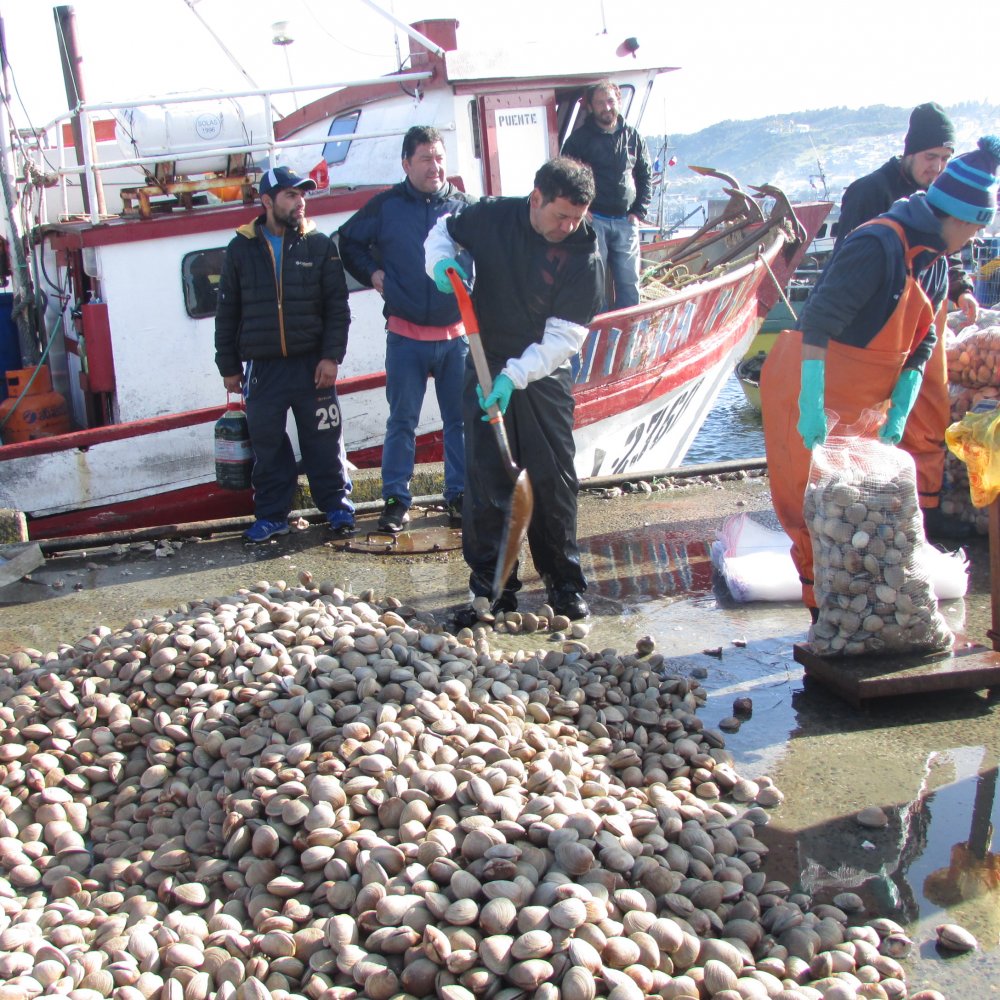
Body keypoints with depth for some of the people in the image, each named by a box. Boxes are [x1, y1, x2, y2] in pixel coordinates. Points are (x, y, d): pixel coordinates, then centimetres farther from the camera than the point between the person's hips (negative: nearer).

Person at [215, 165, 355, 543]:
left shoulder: (319, 245, 3)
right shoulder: (242, 248, 6)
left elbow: (337, 306, 1)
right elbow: (227, 312, 10)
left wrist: (331, 356, -7)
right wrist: (229, 366, 8)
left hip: (312, 363, -1)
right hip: (261, 368, 1)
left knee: (324, 442, 3)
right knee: (267, 447, 6)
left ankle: (337, 507, 16)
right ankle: (271, 515, 18)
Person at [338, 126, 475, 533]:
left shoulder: (466, 206, 1)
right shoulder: (385, 206, 1)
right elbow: (348, 241, 16)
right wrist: (371, 273, 3)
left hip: (457, 334, 1)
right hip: (405, 335, -1)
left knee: (461, 419, 7)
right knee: (401, 421, 5)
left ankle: (459, 495, 20)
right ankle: (396, 499, 13)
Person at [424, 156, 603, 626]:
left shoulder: (584, 256, -12)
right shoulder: (492, 217, -7)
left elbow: (564, 336, -16)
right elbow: (444, 231, 14)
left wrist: (515, 376, -28)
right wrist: (442, 261, -10)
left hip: (545, 377, -1)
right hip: (485, 371, 1)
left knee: (554, 481, 1)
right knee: (486, 482, 1)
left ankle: (564, 582, 15)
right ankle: (491, 584, 10)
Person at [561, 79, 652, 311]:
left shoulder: (633, 137, 10)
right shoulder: (579, 139, 1)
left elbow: (646, 177, 17)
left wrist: (639, 211, 6)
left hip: (625, 222, 3)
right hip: (593, 220, -3)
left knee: (629, 283, 3)